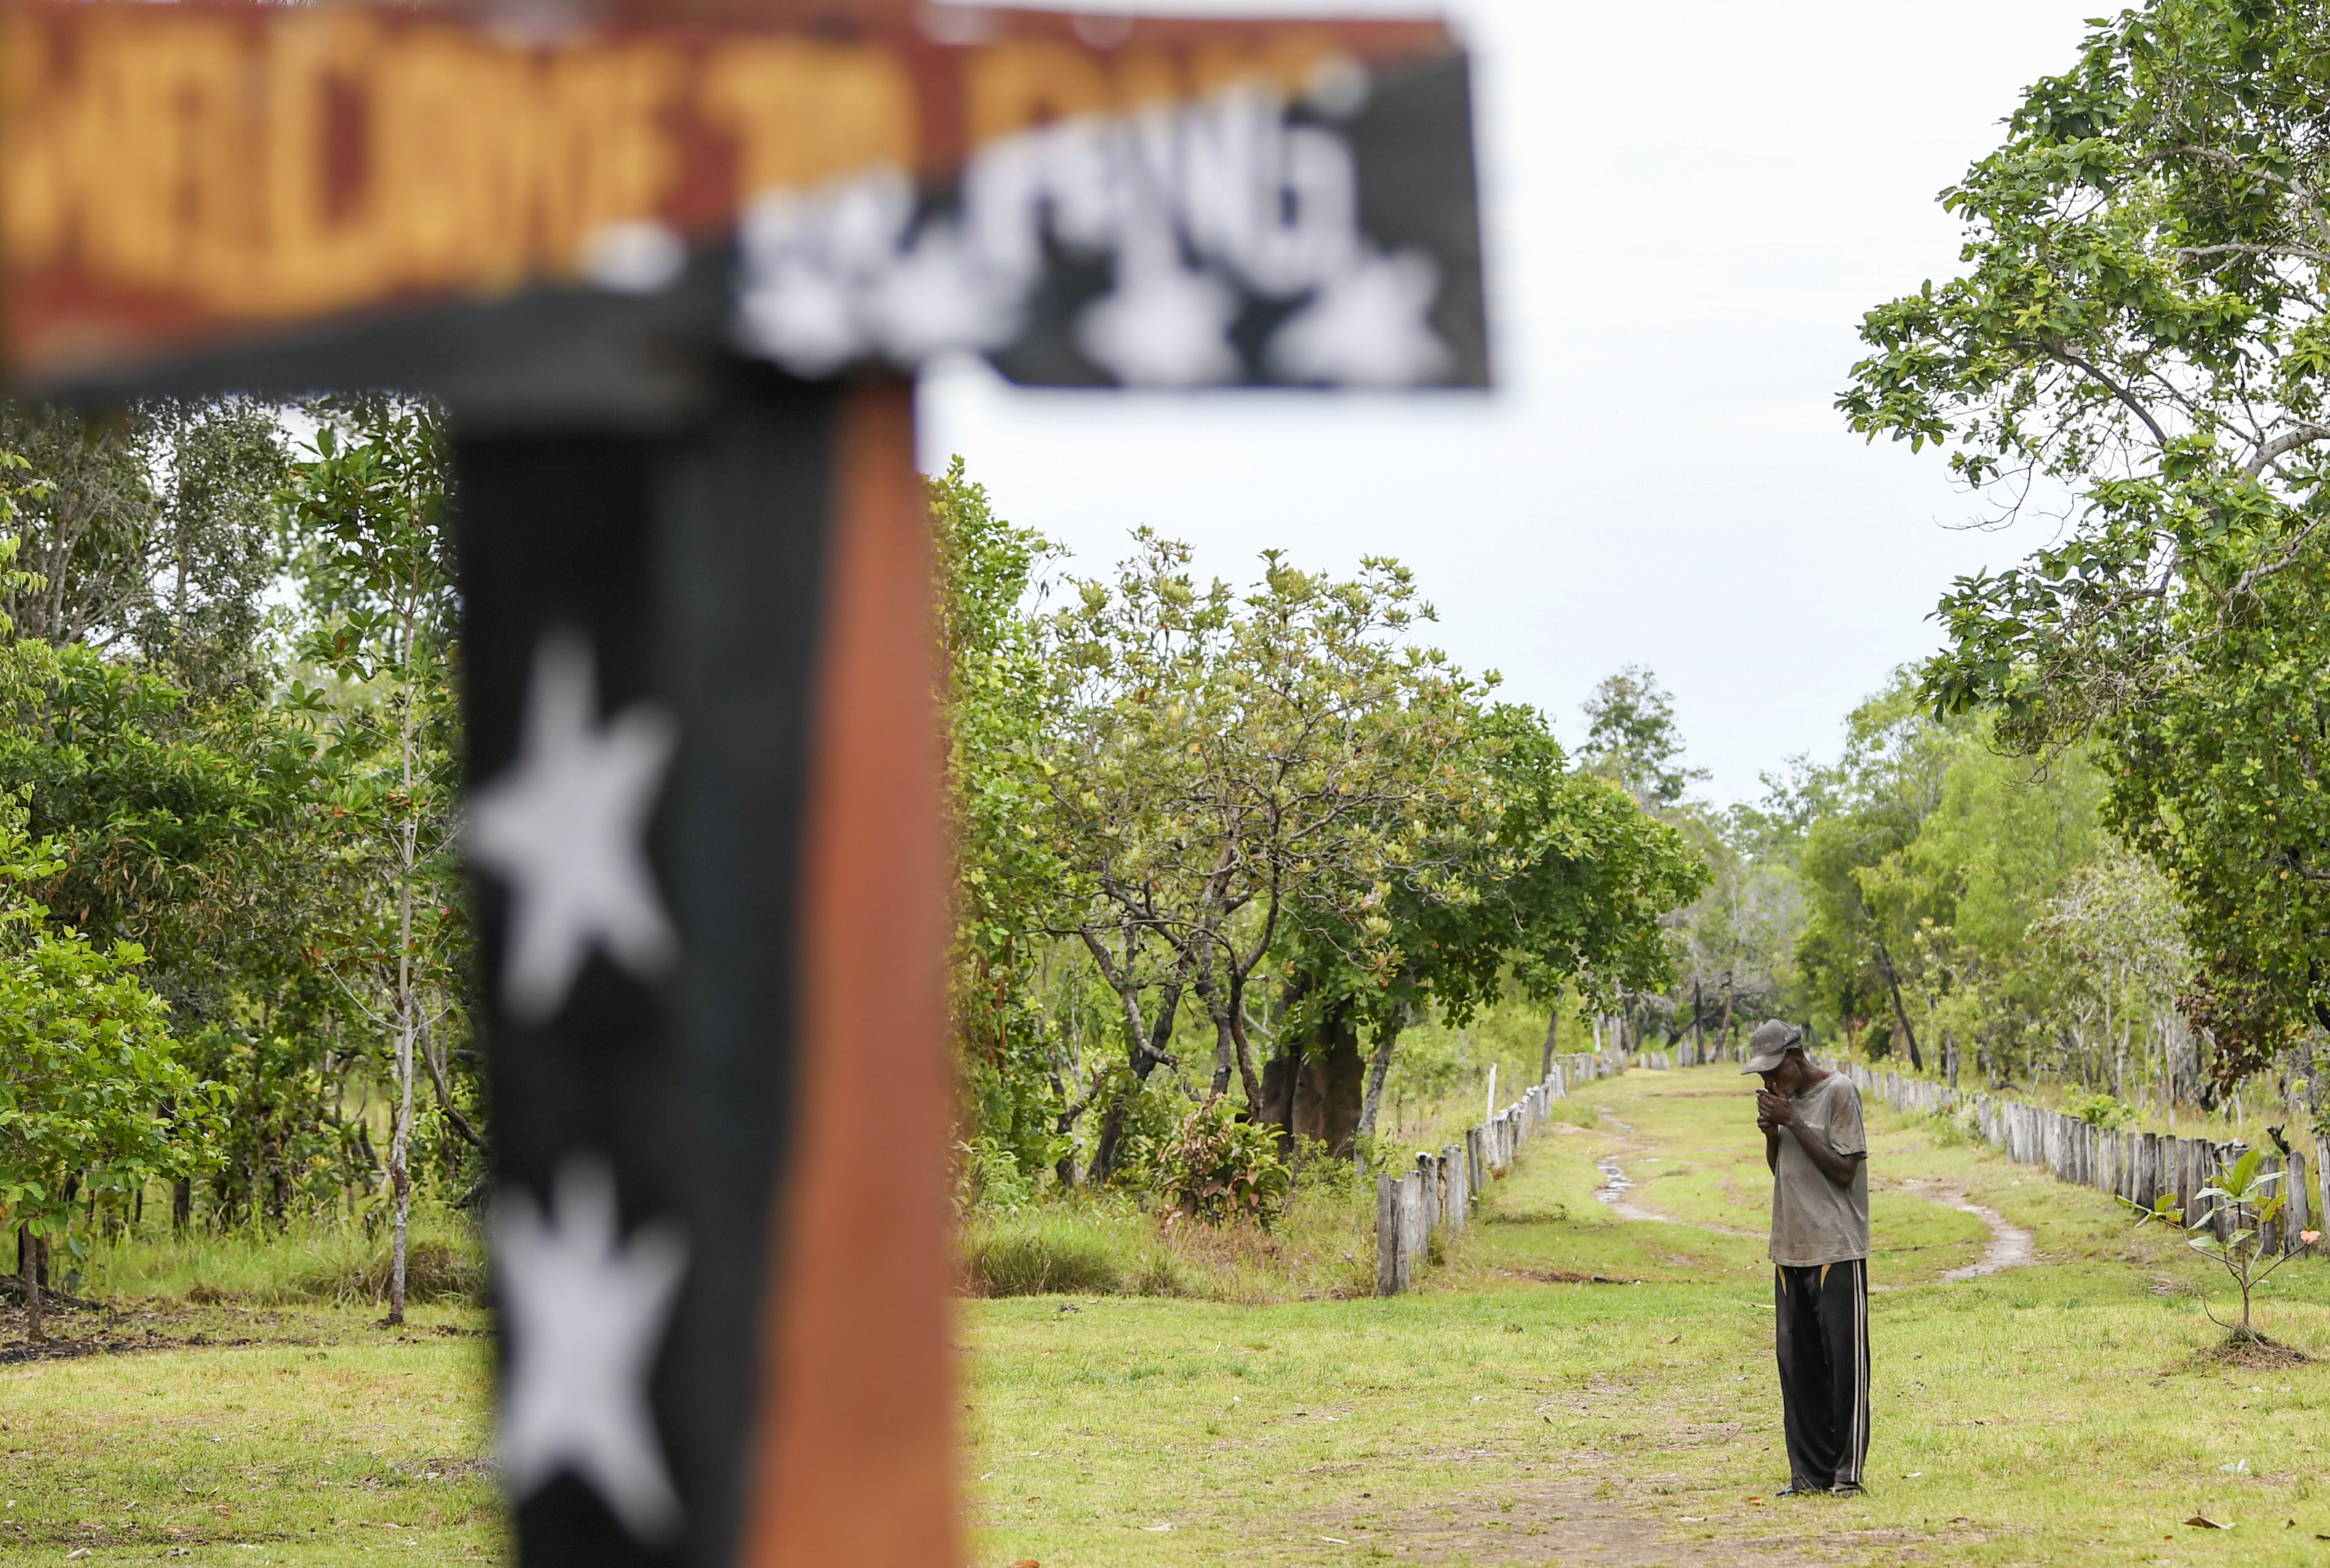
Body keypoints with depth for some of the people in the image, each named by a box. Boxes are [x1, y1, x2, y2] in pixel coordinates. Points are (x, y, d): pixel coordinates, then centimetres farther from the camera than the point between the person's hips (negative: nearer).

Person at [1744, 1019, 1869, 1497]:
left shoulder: (1839, 1092, -8)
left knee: (1845, 1360, -6)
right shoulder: (1784, 1096, 14)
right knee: (1797, 1362, 6)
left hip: (1837, 1250, -7)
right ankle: (1809, 1471, 11)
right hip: (1791, 1247, 7)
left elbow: (1845, 1170, -12)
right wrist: (1771, 1132, 2)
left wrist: (1794, 1122, -14)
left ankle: (1847, 1471, -3)